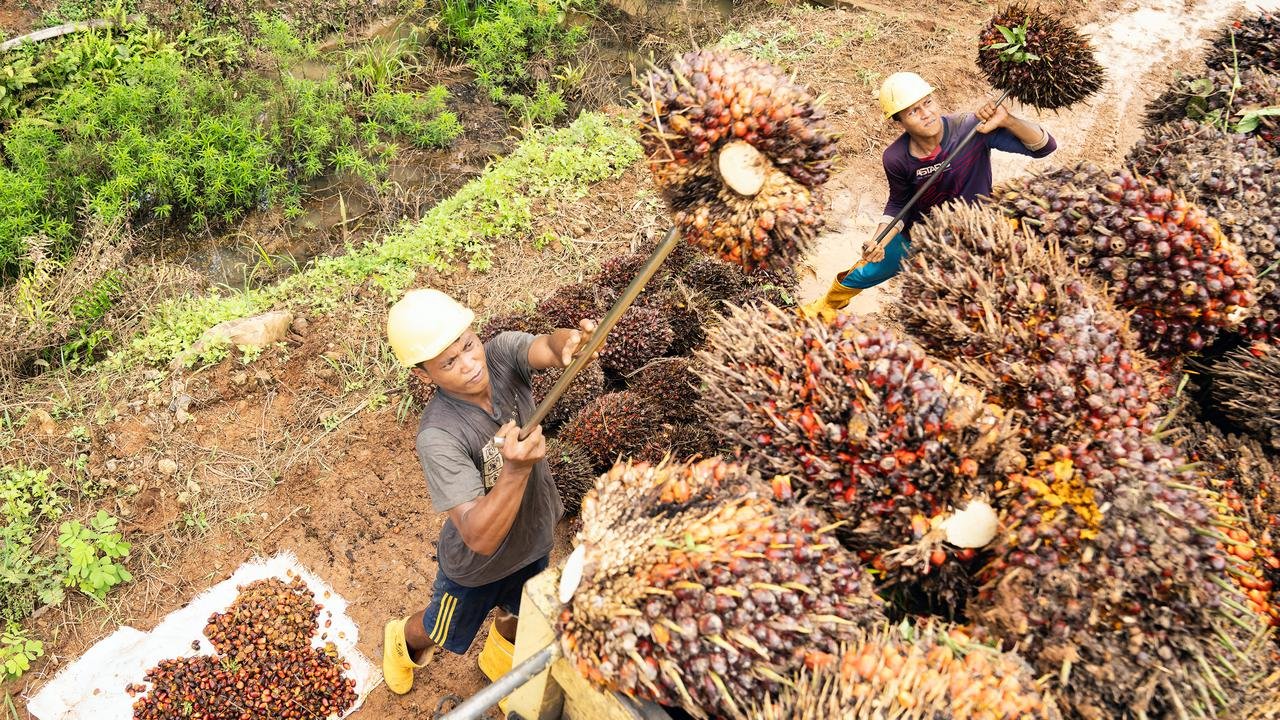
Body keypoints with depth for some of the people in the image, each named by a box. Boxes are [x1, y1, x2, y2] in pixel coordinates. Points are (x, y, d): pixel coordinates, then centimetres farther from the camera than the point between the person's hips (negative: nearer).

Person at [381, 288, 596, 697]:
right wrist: (517, 468, -56)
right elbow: (479, 536, -41)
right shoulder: (438, 437, -38)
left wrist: (568, 344, -67)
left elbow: (546, 347, -44)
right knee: (442, 633, 27)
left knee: (516, 617, 31)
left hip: (535, 536, 4)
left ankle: (497, 662, 66)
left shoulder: (502, 354, -24)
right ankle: (403, 640, 63)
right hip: (477, 566, -4)